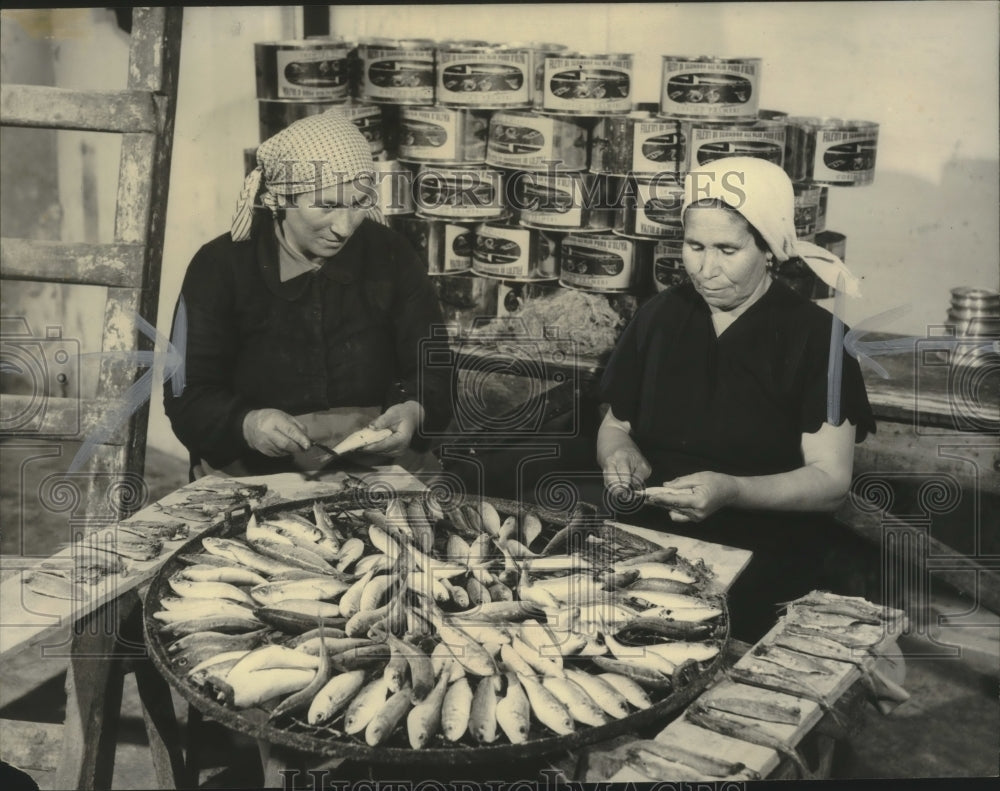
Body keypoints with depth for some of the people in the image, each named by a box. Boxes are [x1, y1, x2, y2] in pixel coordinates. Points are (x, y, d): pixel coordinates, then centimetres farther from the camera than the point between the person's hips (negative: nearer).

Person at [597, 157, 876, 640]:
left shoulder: (817, 337, -4)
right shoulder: (658, 317, 10)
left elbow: (830, 480, -8)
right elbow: (615, 425, 19)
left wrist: (731, 491, -25)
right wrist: (620, 455, -6)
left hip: (766, 552, -4)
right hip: (650, 536, 5)